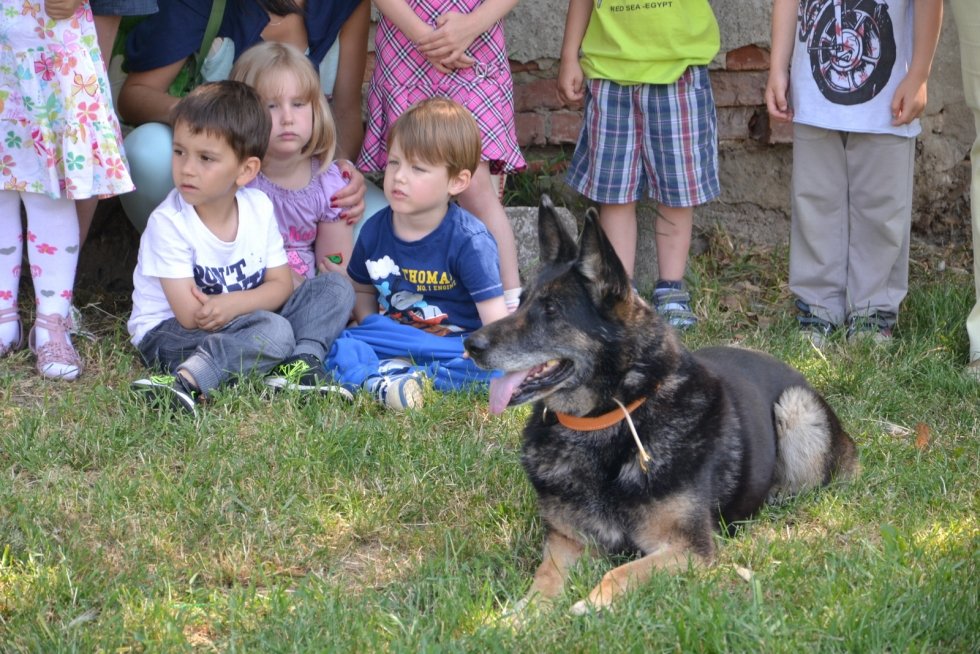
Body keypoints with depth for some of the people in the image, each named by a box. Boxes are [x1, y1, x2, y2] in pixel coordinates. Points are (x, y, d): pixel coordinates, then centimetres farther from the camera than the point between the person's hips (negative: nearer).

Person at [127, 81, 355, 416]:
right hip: (168, 334, -7)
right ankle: (187, 382, -41)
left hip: (242, 323, 7)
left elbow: (281, 285, -2)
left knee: (336, 287, -4)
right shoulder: (168, 222, -18)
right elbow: (190, 315, -21)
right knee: (275, 332, -32)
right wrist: (254, 303, -15)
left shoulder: (259, 207, -2)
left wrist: (233, 304, -22)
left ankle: (302, 364, -24)